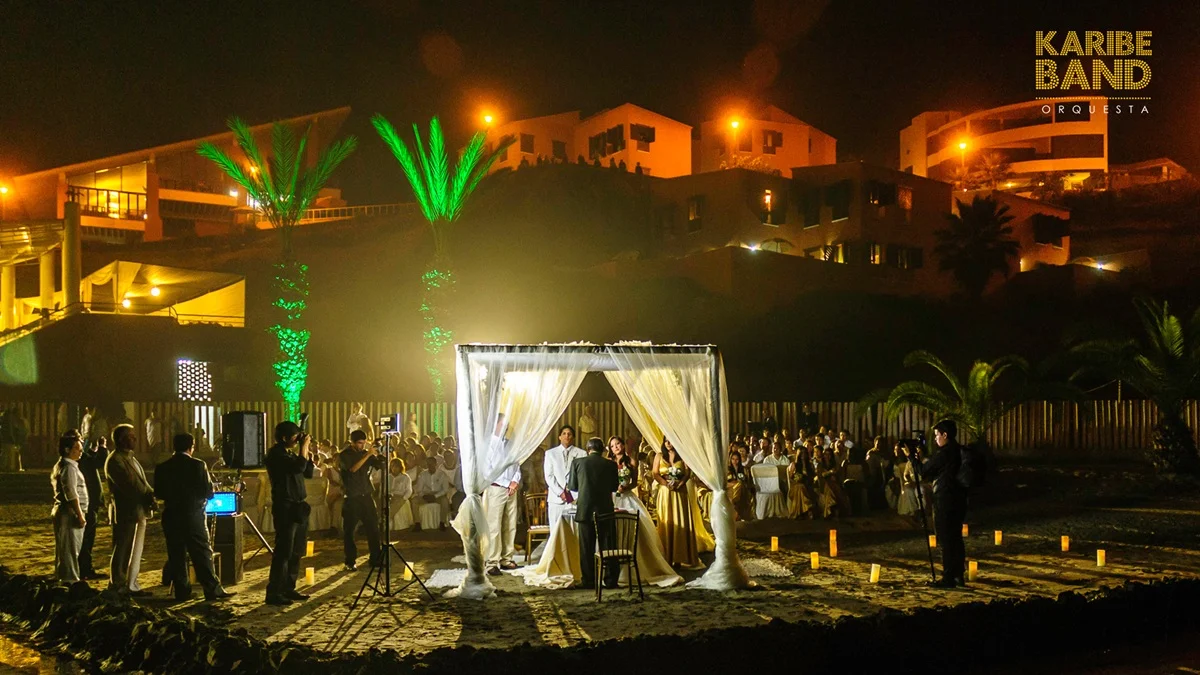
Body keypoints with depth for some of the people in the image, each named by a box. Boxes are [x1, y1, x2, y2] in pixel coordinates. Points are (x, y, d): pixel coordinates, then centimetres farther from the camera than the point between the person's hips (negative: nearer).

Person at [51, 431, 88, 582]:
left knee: (63, 549, 16)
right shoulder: (69, 467, -15)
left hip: (62, 512, 10)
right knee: (70, 550, -7)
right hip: (70, 514, -10)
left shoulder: (60, 466, 18)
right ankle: (70, 580, -5)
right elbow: (71, 494, -22)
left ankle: (62, 578, 24)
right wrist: (80, 515, -20)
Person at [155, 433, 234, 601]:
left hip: (171, 517, 3)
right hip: (194, 516, -3)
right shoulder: (198, 465, -9)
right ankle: (212, 589, 1)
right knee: (202, 553, 1)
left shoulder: (162, 468, 1)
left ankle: (182, 591, 9)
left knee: (176, 555, 8)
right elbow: (209, 492, -7)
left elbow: (158, 493, 6)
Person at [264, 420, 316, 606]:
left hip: (298, 507, 9)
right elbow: (298, 467, -26)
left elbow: (308, 473, 18)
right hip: (285, 507, -9)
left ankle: (288, 588, 18)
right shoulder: (276, 453, -12)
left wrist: (308, 452, 8)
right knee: (283, 551, -10)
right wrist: (304, 447, -15)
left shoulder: (291, 453, 16)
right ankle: (273, 593, -8)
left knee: (296, 551, 11)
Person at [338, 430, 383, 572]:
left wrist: (377, 455, -15)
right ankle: (351, 562, 8)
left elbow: (381, 466, 4)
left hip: (366, 496, 4)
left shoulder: (366, 453, 9)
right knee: (349, 530, 0)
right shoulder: (344, 455, -5)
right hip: (351, 497, -4)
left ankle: (375, 558, 13)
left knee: (373, 528, 4)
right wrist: (368, 455, -26)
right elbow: (353, 468, -22)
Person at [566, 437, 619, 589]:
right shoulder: (611, 465, -1)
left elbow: (572, 486, 4)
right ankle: (610, 580, 9)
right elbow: (614, 487, 10)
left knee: (587, 548, 7)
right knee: (608, 546, 8)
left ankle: (588, 581, 9)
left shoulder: (577, 462, -3)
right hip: (606, 511, 1)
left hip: (585, 510, -1)